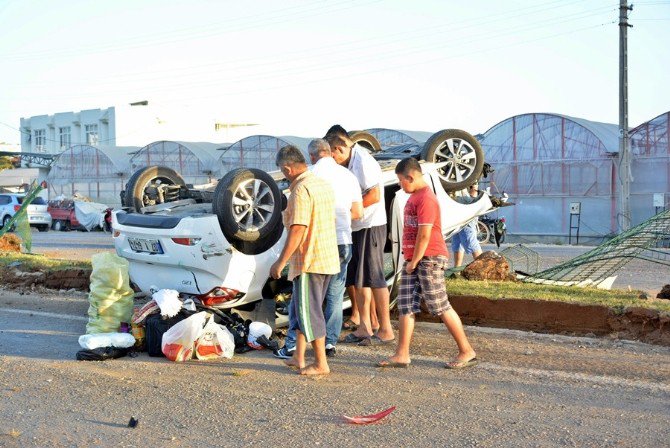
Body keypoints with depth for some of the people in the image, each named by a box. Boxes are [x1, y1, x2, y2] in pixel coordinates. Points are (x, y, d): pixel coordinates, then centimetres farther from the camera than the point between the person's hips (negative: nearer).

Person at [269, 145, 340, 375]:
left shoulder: (301, 191, -18)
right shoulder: (323, 184, 11)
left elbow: (297, 230, -23)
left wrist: (280, 262, -18)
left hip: (309, 261, -9)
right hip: (328, 258, 9)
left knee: (310, 312, 0)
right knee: (300, 307, 18)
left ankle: (321, 363, 7)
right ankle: (298, 357, 24)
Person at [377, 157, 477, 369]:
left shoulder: (426, 199, -16)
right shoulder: (414, 196, 16)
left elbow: (424, 235, -19)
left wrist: (413, 262, -13)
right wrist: (409, 259, 14)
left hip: (429, 259, -10)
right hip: (413, 260, 10)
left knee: (442, 307, -4)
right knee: (406, 306, 5)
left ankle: (467, 352, 6)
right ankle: (402, 355, 8)